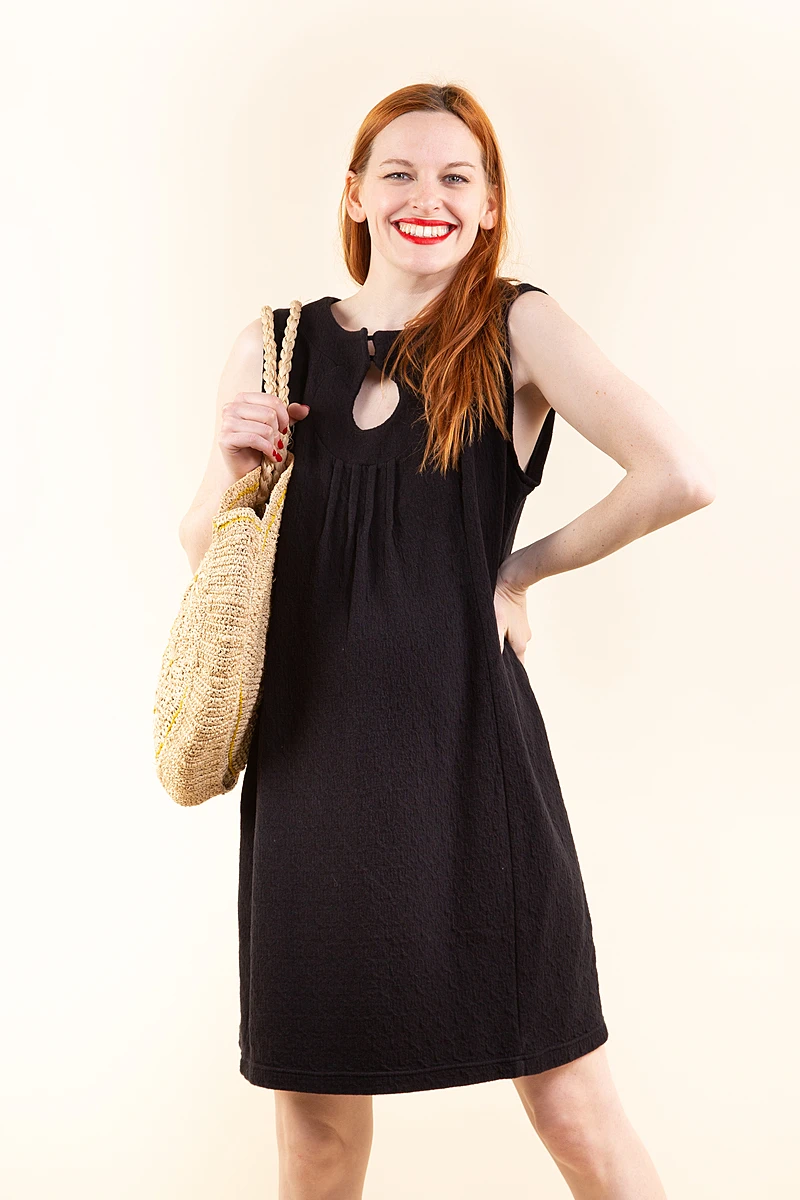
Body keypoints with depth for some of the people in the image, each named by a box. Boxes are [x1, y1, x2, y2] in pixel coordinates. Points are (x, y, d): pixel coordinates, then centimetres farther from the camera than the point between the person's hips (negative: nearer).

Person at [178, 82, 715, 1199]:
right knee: (313, 1094, 14)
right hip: (313, 743, 4)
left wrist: (526, 566, -5)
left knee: (564, 1091, 3)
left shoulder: (515, 327, -1)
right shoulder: (276, 348, 8)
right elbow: (206, 558, 14)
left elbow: (680, 476, -13)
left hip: (465, 740, -3)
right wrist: (229, 471, -5)